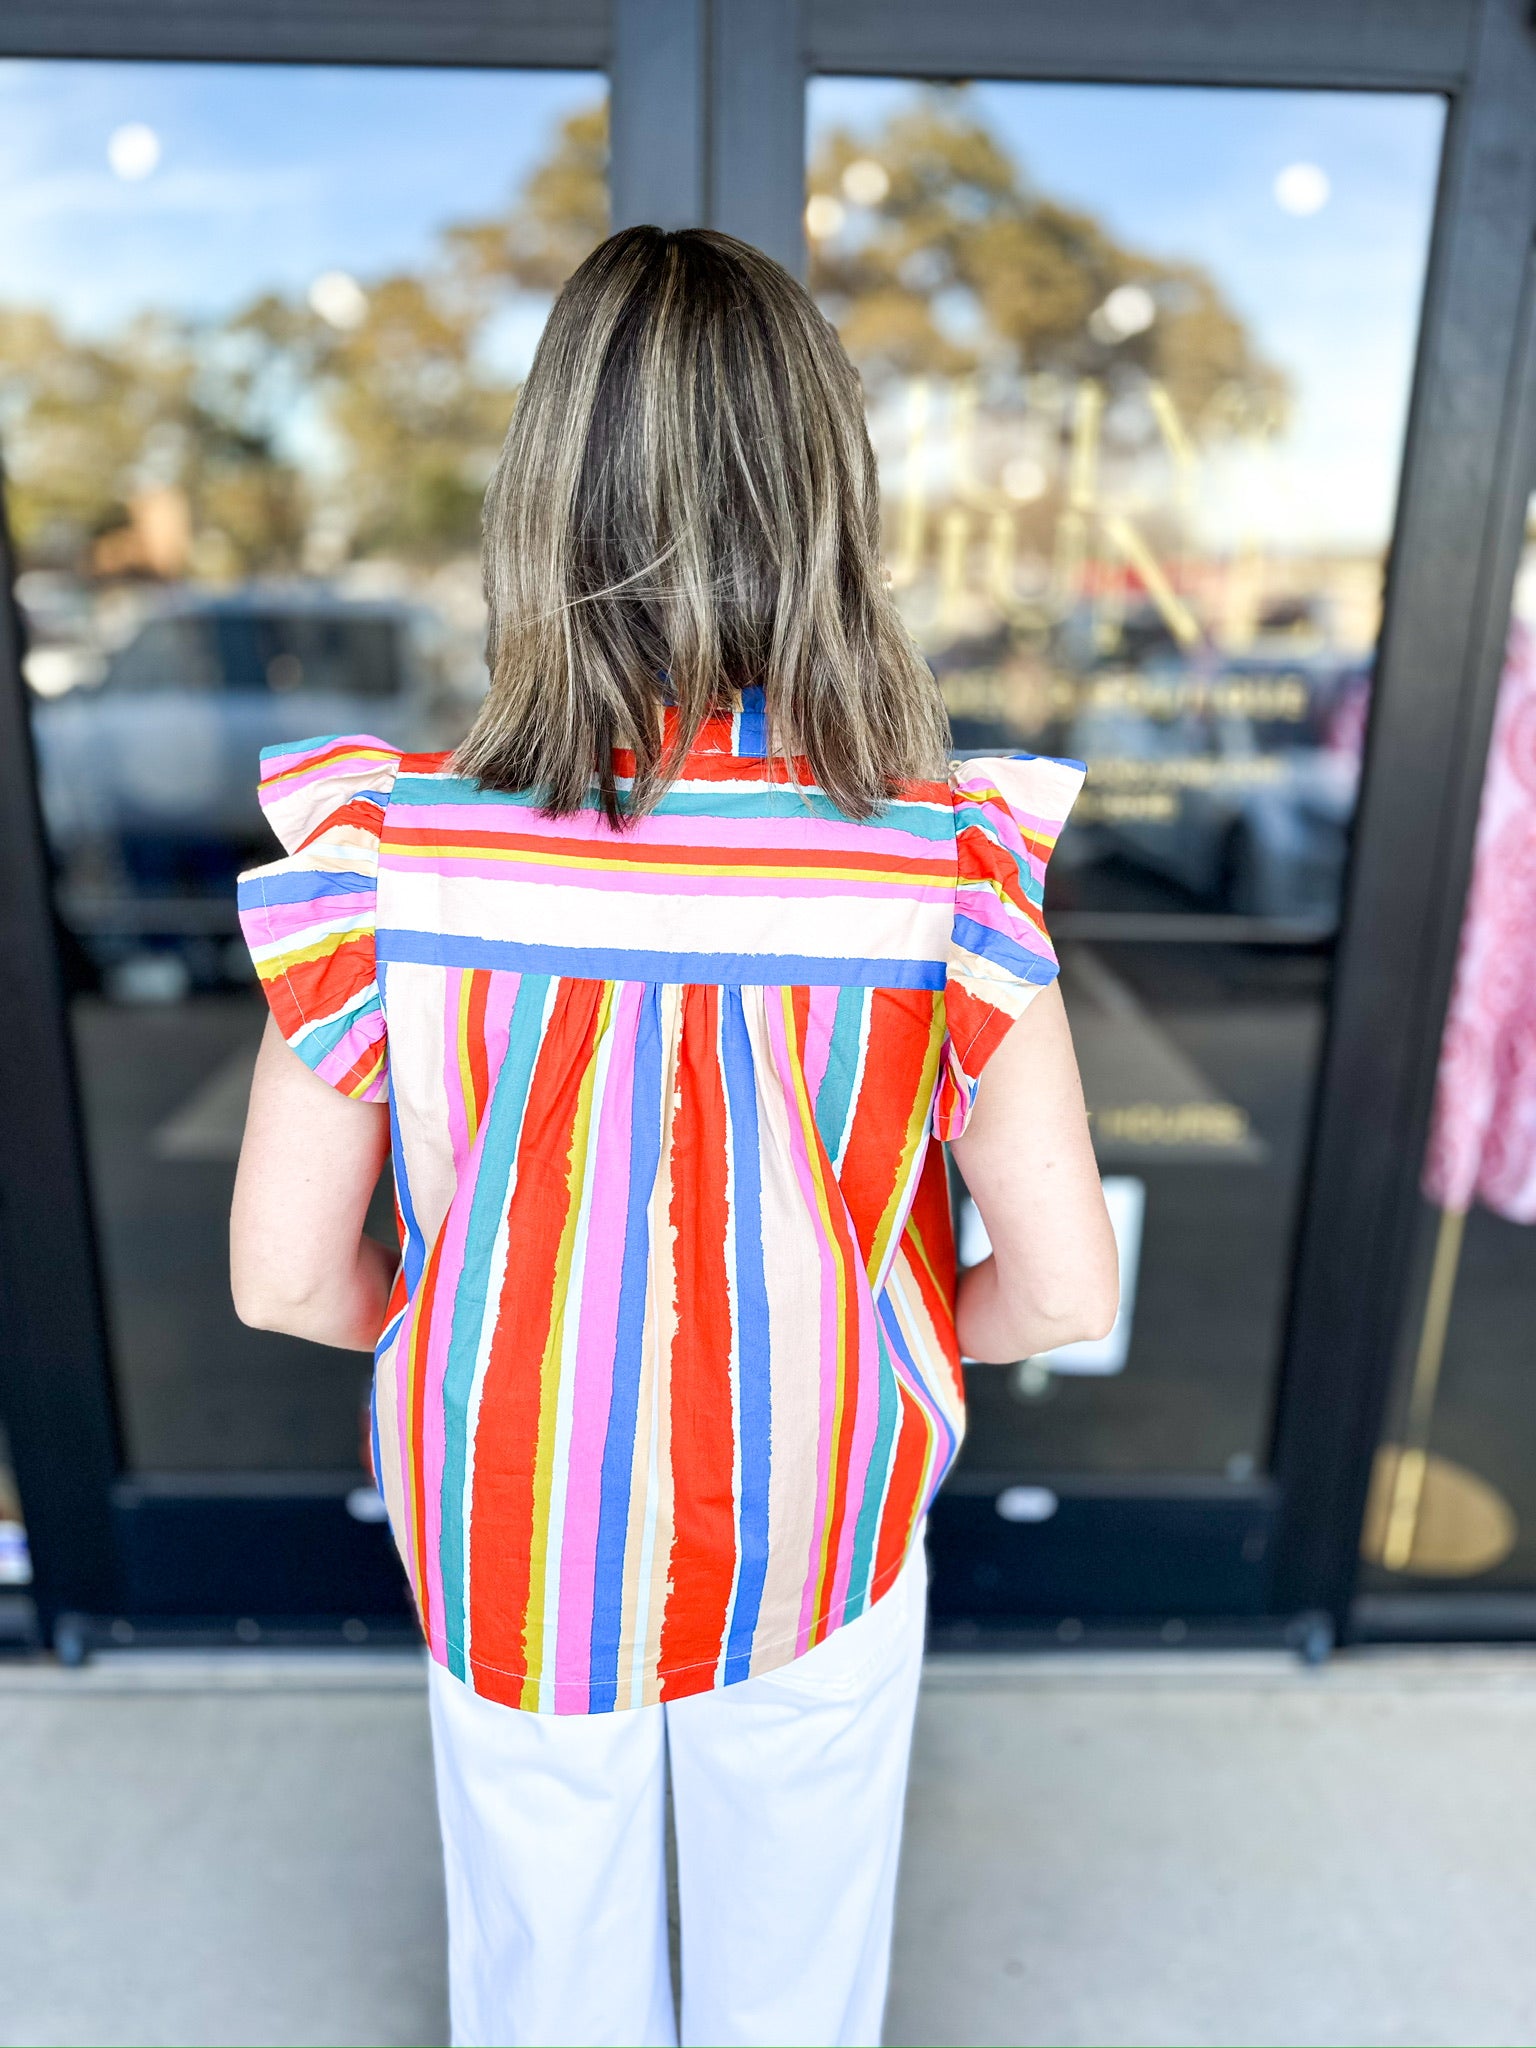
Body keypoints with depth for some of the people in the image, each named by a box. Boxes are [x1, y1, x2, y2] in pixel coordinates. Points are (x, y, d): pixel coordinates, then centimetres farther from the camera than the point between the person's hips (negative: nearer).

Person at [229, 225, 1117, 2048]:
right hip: (820, 1546, 1)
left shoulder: (390, 853, -23)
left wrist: (474, 1328, 5)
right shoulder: (941, 863, -23)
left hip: (519, 1544, 1)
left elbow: (283, 1278, -15)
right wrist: (880, 1339, 3)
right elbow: (1066, 1293, -17)